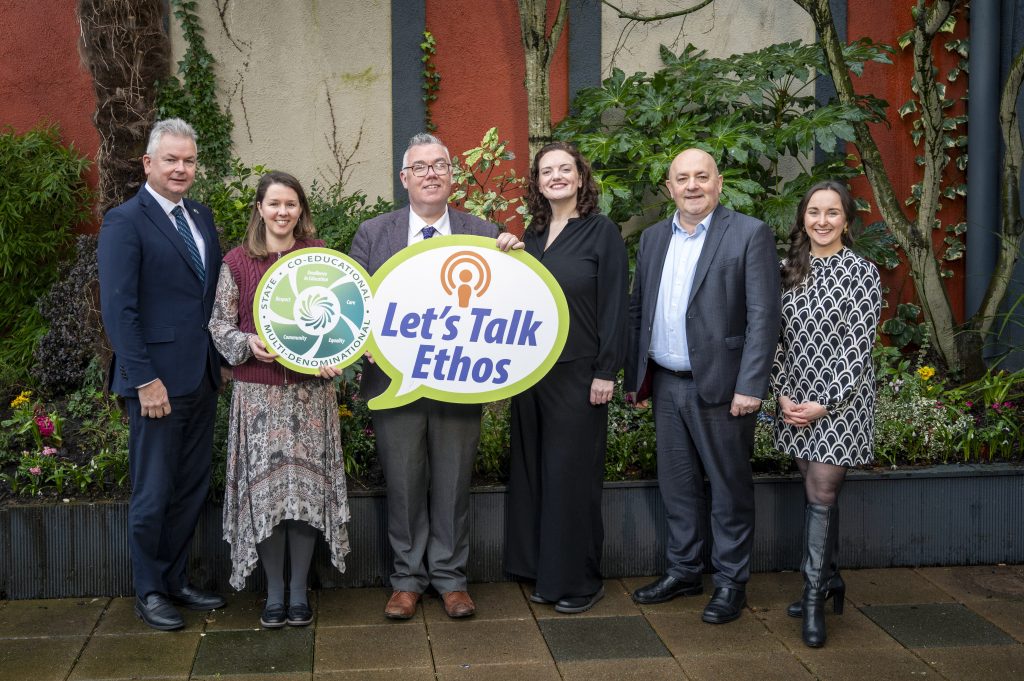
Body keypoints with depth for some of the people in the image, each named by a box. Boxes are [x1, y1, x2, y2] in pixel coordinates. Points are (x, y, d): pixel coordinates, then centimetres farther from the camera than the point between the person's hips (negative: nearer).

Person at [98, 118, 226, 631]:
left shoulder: (202, 216, 13)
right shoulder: (125, 222, -8)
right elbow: (118, 309, -13)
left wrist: (222, 358, 4)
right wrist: (145, 380, -17)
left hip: (202, 377, 7)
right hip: (158, 380, -7)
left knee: (192, 488, 14)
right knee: (153, 492, 4)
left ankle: (175, 581, 27)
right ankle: (148, 592, 20)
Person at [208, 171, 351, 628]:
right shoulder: (237, 262, 3)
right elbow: (220, 323, 6)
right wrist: (248, 343, -13)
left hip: (311, 390, 0)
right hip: (258, 393, 0)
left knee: (307, 486, 3)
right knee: (264, 488, 2)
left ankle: (298, 592, 16)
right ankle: (274, 593, 16)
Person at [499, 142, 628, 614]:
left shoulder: (601, 231, -5)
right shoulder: (533, 235, 12)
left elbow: (613, 304, -9)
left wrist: (605, 373, -12)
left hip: (578, 372, -6)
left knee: (572, 473, 0)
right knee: (534, 469, 10)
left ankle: (580, 580, 14)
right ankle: (544, 572, 23)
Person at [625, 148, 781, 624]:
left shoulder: (749, 234, -6)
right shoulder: (653, 238, 11)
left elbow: (763, 316, -11)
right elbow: (637, 310, 15)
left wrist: (750, 386, -17)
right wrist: (634, 376, 12)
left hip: (720, 386, -5)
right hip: (666, 385, 6)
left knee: (730, 488, 5)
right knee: (677, 484, 15)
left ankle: (731, 581, 19)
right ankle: (683, 570, 30)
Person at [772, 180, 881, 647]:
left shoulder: (862, 273, -7)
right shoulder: (788, 270, 7)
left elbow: (859, 347, -11)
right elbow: (778, 338, 7)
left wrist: (825, 403, -15)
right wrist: (783, 394, -4)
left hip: (840, 402, -4)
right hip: (795, 401, 4)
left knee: (821, 495, -5)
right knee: (818, 493, 12)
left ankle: (815, 596, 5)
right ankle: (830, 581, 25)